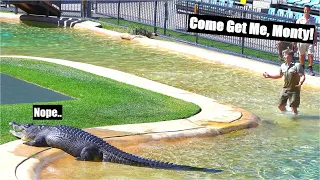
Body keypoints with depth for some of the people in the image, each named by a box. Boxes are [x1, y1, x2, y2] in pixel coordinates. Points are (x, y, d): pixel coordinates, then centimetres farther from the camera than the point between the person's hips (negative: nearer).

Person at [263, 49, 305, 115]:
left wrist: (300, 83, -38)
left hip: (294, 90, -6)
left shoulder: (297, 65, -13)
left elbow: (303, 76, -17)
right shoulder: (283, 66, 7)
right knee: (280, 106, 11)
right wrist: (269, 76, 17)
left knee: (293, 108, -6)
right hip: (285, 89, 6)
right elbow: (280, 75, 24)